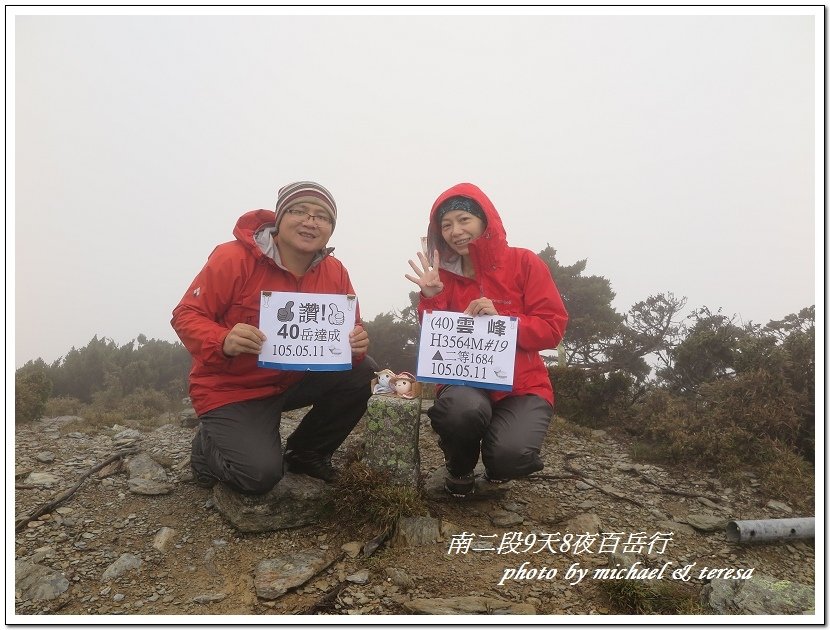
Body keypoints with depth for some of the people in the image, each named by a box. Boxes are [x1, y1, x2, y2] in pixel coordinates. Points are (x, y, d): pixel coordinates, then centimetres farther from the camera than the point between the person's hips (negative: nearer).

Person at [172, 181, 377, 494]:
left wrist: (356, 344, -23)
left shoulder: (334, 272, -4)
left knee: (361, 372, -14)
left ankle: (305, 453, 9)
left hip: (293, 380, 5)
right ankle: (208, 446, 15)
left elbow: (347, 333, 2)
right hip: (230, 389, -5)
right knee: (261, 474, -22)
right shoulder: (234, 258, -18)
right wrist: (223, 342, -34)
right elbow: (185, 316, -13)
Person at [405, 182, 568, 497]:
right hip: (465, 381, 1)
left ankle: (497, 462, 13)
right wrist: (431, 298, -13)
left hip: (522, 385, -1)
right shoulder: (442, 274, 5)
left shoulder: (524, 262, -2)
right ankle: (460, 470, 1)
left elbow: (553, 328, -7)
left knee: (508, 457, -29)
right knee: (462, 408, -36)